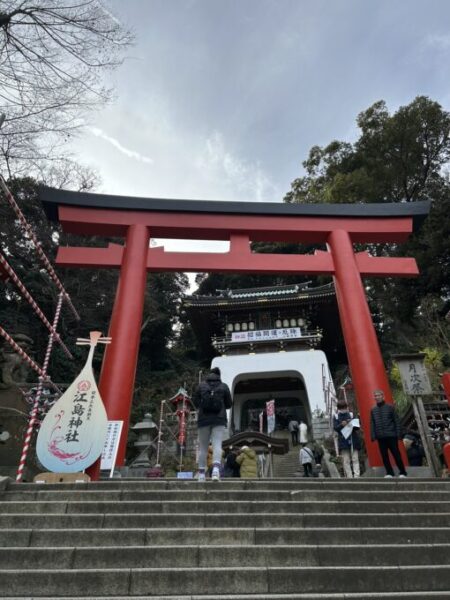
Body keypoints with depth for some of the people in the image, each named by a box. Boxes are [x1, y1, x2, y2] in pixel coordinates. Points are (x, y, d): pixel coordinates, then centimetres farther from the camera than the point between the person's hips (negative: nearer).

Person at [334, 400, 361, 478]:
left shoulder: (351, 415, 9)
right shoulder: (336, 417, 7)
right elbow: (335, 428, -1)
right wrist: (341, 425, -19)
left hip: (353, 439, 1)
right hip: (343, 441, -1)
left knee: (355, 459, -2)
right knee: (346, 460, -2)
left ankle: (356, 476, -1)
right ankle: (349, 477, 2)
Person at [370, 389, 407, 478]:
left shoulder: (390, 407, -1)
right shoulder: (373, 410, 9)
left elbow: (397, 421, -1)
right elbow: (372, 424, 9)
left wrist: (398, 434, -6)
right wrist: (373, 436, 1)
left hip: (391, 436, -3)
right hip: (380, 437, 3)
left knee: (396, 455, 3)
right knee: (384, 456, 7)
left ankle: (403, 472, 16)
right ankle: (389, 473, 17)